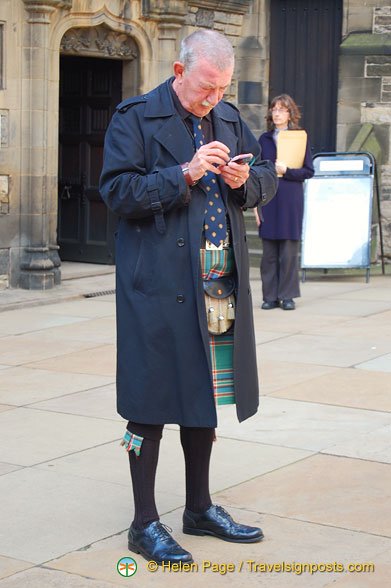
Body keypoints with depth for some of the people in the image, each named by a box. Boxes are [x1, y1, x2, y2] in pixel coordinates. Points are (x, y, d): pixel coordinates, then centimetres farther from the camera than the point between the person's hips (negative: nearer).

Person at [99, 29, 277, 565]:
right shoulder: (136, 117, -5)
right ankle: (145, 524, 10)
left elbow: (268, 178, 18)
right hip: (158, 284, -6)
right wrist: (185, 173, -20)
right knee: (152, 399, -2)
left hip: (220, 281, 6)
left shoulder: (229, 118, 13)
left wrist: (245, 180, -4)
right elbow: (118, 190, -13)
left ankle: (200, 508, 29)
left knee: (205, 394, 15)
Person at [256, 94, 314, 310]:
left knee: (289, 251, -1)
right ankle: (270, 296, 10)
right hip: (268, 201, 2)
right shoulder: (264, 139, 11)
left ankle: (287, 296, 7)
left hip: (290, 200, -2)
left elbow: (308, 171, 2)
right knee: (269, 252, 2)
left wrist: (286, 170, -13)